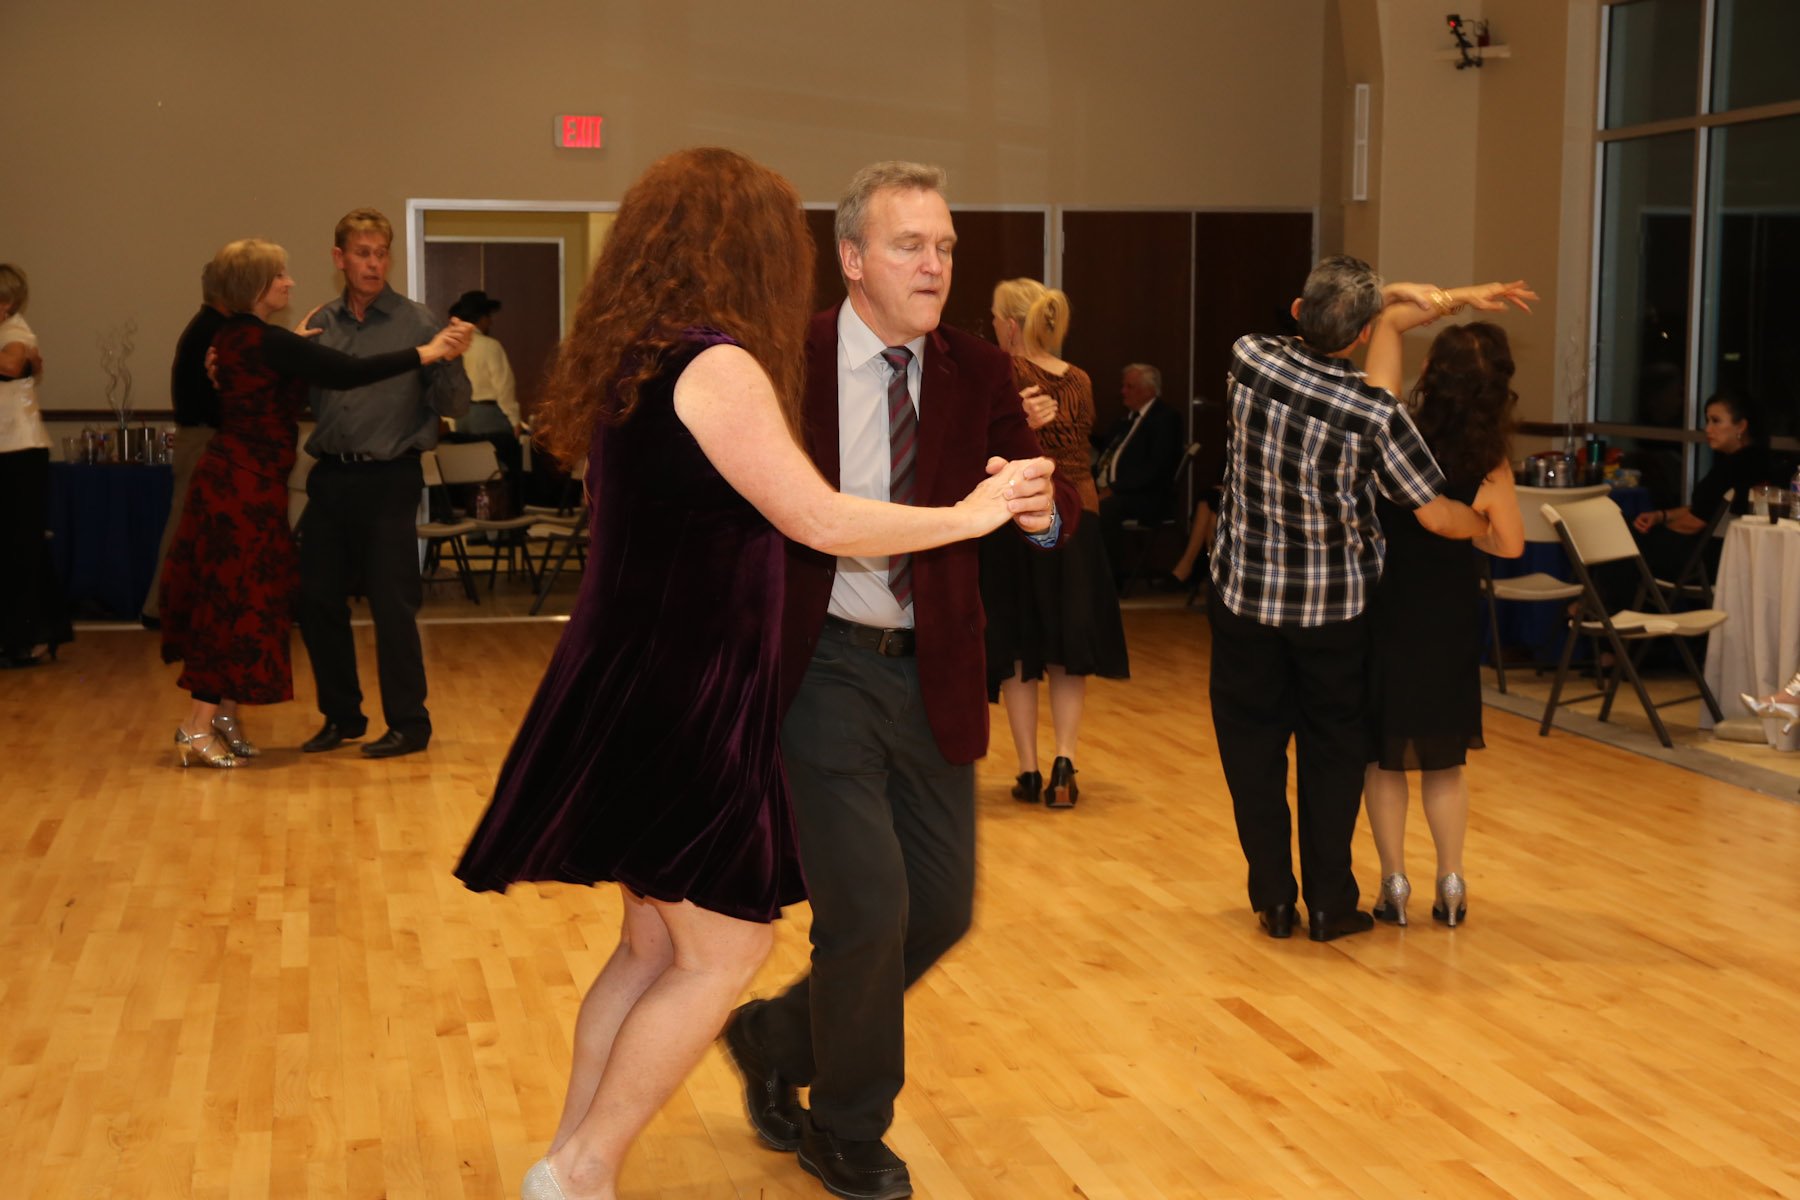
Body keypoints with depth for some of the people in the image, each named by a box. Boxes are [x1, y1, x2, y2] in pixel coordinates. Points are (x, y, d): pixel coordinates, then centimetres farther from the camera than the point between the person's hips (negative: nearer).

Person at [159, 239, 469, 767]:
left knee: (229, 600, 13)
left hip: (229, 479, 9)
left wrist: (298, 346, 21)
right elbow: (347, 372, -24)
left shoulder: (232, 337, 11)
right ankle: (198, 726, -1)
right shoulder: (263, 341, -18)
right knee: (238, 603, -4)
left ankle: (224, 715, 19)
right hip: (247, 484, -9)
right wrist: (426, 353, -21)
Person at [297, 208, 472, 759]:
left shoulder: (416, 322, -3)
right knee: (317, 600, 8)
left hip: (388, 480, -5)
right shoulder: (320, 325, 9)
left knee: (392, 603, -2)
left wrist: (451, 362, -24)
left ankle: (408, 723, 11)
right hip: (329, 479, 5)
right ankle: (341, 715, 25)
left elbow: (453, 406, -6)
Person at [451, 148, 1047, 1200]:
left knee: (656, 945, 17)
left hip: (640, 686, 9)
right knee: (725, 951, 2)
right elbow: (825, 523, -18)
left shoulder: (634, 363, 10)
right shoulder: (718, 366, -17)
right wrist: (971, 514, -5)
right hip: (679, 701, -9)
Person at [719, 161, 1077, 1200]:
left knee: (943, 906, 11)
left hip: (932, 676, 5)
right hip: (824, 671, -5)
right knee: (869, 909, -5)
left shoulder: (979, 374, 1)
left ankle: (776, 1040, 36)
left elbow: (1057, 507, -7)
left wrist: (1043, 511, -29)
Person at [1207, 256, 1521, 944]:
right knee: (1331, 751, 13)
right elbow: (1438, 515, -12)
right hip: (1333, 603, -2)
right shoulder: (1377, 415, -20)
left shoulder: (1249, 359, -14)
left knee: (1253, 747, 13)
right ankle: (1330, 904, 18)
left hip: (1245, 595, 2)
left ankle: (1273, 900, 17)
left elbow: (1306, 335, 11)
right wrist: (1490, 527, 9)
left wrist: (1383, 296, 9)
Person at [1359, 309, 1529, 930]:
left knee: (1382, 753, 11)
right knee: (1444, 756, 15)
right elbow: (1510, 544, -1)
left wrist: (1455, 298, -12)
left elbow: (1387, 319, -9)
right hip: (1450, 612, 2)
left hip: (1382, 604, -1)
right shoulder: (1489, 460, -14)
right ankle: (1451, 885, 17)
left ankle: (1394, 884, 12)